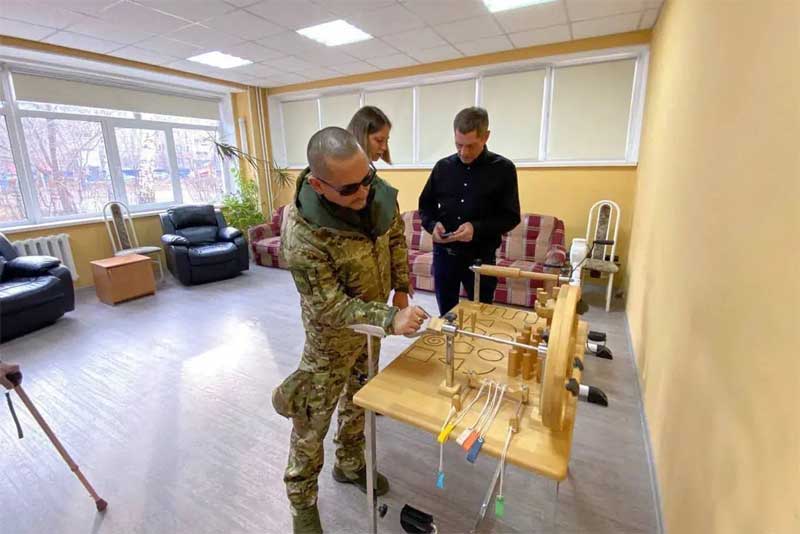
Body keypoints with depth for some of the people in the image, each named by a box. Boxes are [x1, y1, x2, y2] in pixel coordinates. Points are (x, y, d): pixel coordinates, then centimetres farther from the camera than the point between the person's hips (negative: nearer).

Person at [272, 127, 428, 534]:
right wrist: (390, 319, -37)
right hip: (332, 333, -6)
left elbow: (395, 233, 3)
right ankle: (302, 499, 38)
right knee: (314, 417, 11)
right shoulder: (302, 235, -34)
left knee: (360, 398, 24)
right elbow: (330, 307, -29)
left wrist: (402, 285, 1)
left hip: (371, 321, 6)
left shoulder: (376, 191, -16)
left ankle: (349, 465, 50)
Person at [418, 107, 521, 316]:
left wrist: (477, 228, -22)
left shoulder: (503, 169, -4)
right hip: (444, 253, 3)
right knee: (446, 315, 16)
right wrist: (433, 225, -10)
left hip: (480, 256, -2)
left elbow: (511, 217, -5)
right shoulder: (443, 167, 5)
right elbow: (425, 205, 12)